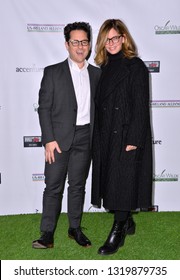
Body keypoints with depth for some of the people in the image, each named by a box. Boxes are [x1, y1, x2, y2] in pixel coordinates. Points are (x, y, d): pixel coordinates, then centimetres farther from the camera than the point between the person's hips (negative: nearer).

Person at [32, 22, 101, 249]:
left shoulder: (96, 74, 9)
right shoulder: (53, 72, 0)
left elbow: (98, 107, 11)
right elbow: (44, 108, -4)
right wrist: (49, 139, -11)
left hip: (84, 138, 3)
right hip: (59, 138, -3)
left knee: (78, 185, 12)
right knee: (53, 186, 0)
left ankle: (75, 228, 25)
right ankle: (47, 234, 9)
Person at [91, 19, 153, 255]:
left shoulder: (135, 66, -7)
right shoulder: (105, 68, 12)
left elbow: (141, 105, -13)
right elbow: (100, 104, 13)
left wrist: (134, 140, -18)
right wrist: (98, 136, 8)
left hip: (127, 135, -7)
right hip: (106, 134, 7)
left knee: (123, 180, -3)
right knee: (112, 180, 12)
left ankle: (118, 232, 8)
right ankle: (127, 222, 28)